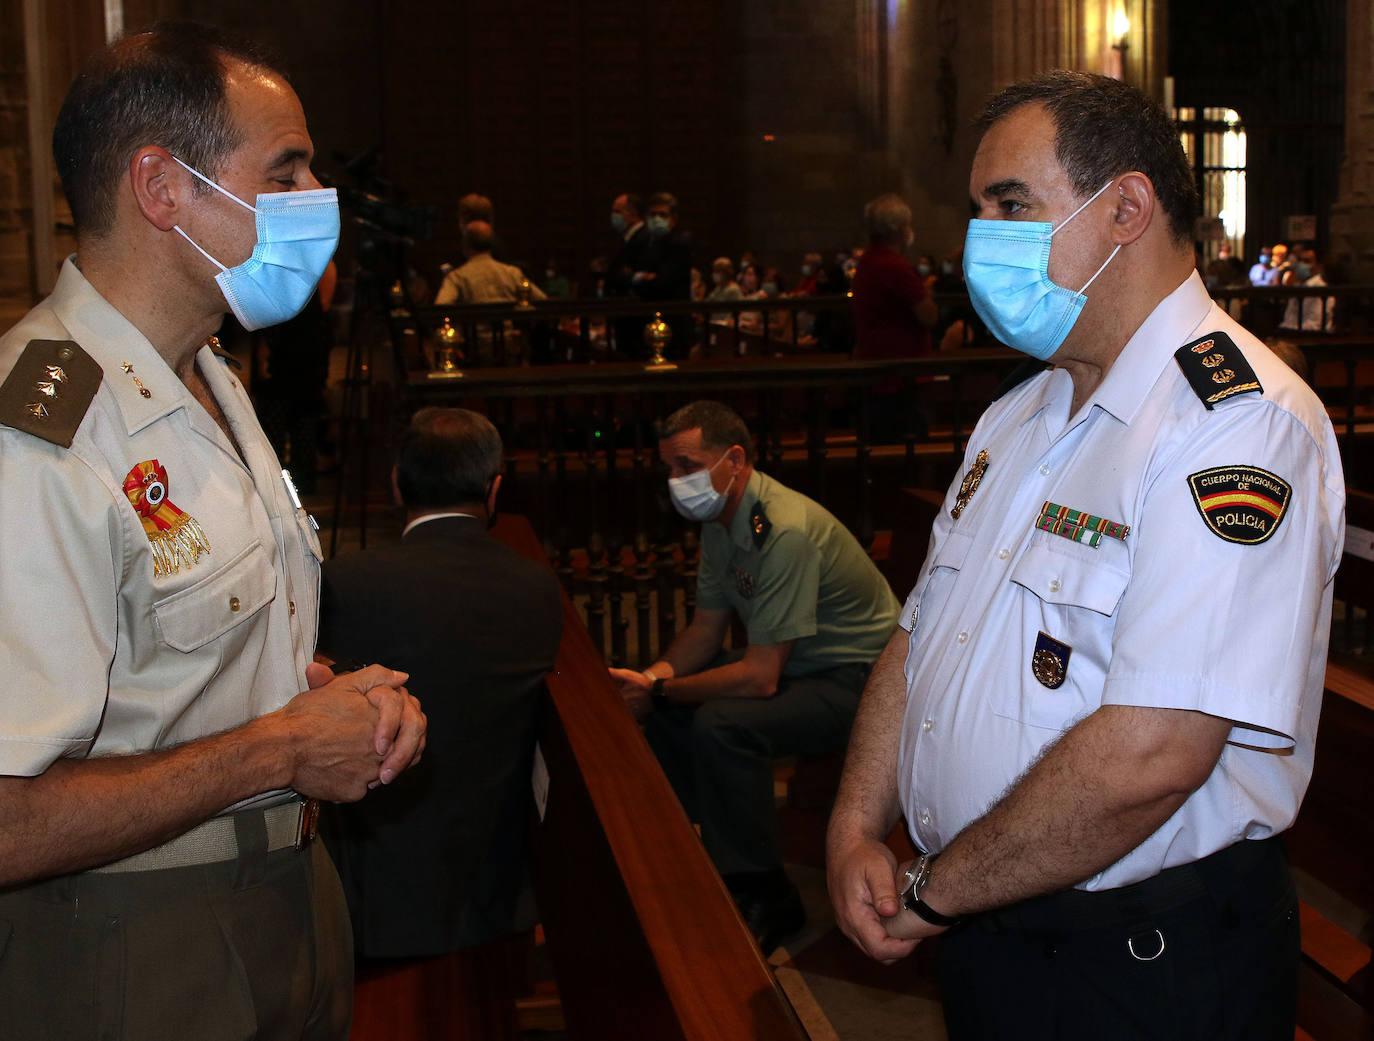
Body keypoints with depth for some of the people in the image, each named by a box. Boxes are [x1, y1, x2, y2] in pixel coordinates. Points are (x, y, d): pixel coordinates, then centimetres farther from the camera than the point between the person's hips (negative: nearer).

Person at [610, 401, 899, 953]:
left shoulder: (786, 532, -29)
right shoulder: (721, 517, 1)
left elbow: (758, 677, -30)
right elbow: (707, 629, 10)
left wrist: (659, 695, -19)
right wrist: (650, 677, -9)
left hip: (860, 677, -10)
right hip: (794, 661, 10)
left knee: (721, 725, -29)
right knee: (665, 703, 3)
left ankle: (765, 897, -12)